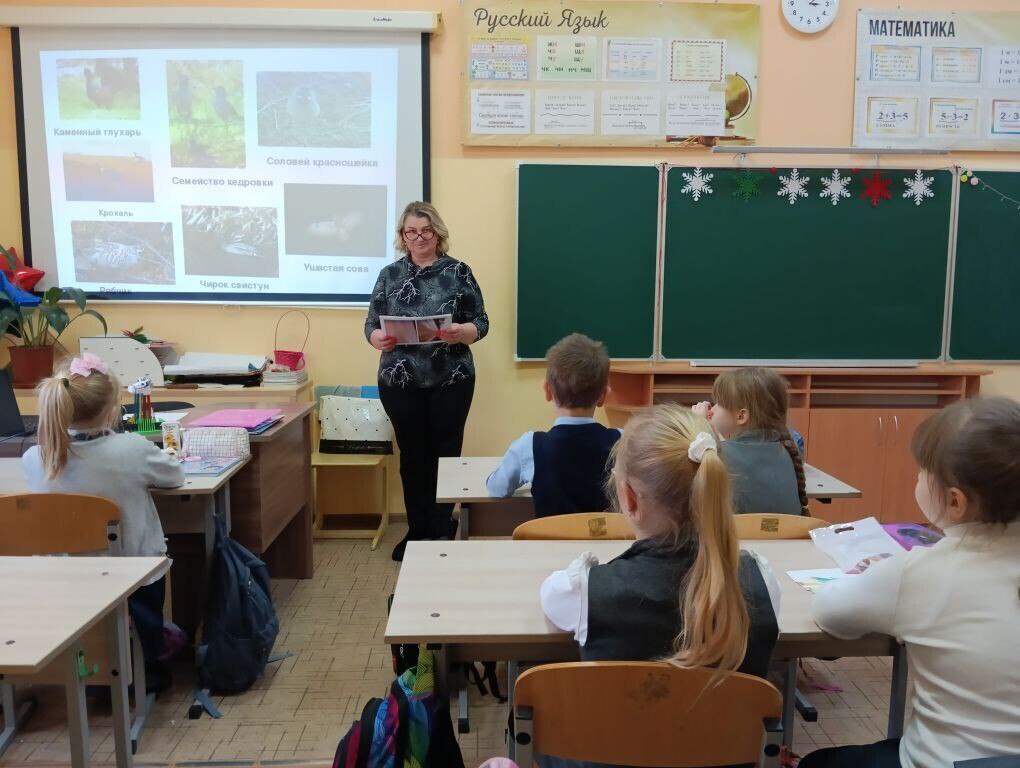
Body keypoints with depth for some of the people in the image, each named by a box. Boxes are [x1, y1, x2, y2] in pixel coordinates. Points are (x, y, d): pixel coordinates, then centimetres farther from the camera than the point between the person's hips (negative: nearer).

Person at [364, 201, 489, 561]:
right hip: (399, 382, 2)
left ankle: (442, 533, 16)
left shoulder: (458, 271, 0)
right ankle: (417, 532, 22)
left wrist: (460, 333, -22)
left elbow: (481, 323, -1)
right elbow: (371, 324, 6)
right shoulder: (390, 274, 7)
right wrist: (377, 339, -17)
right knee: (412, 456, 9)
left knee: (445, 454, 4)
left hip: (451, 381, -2)